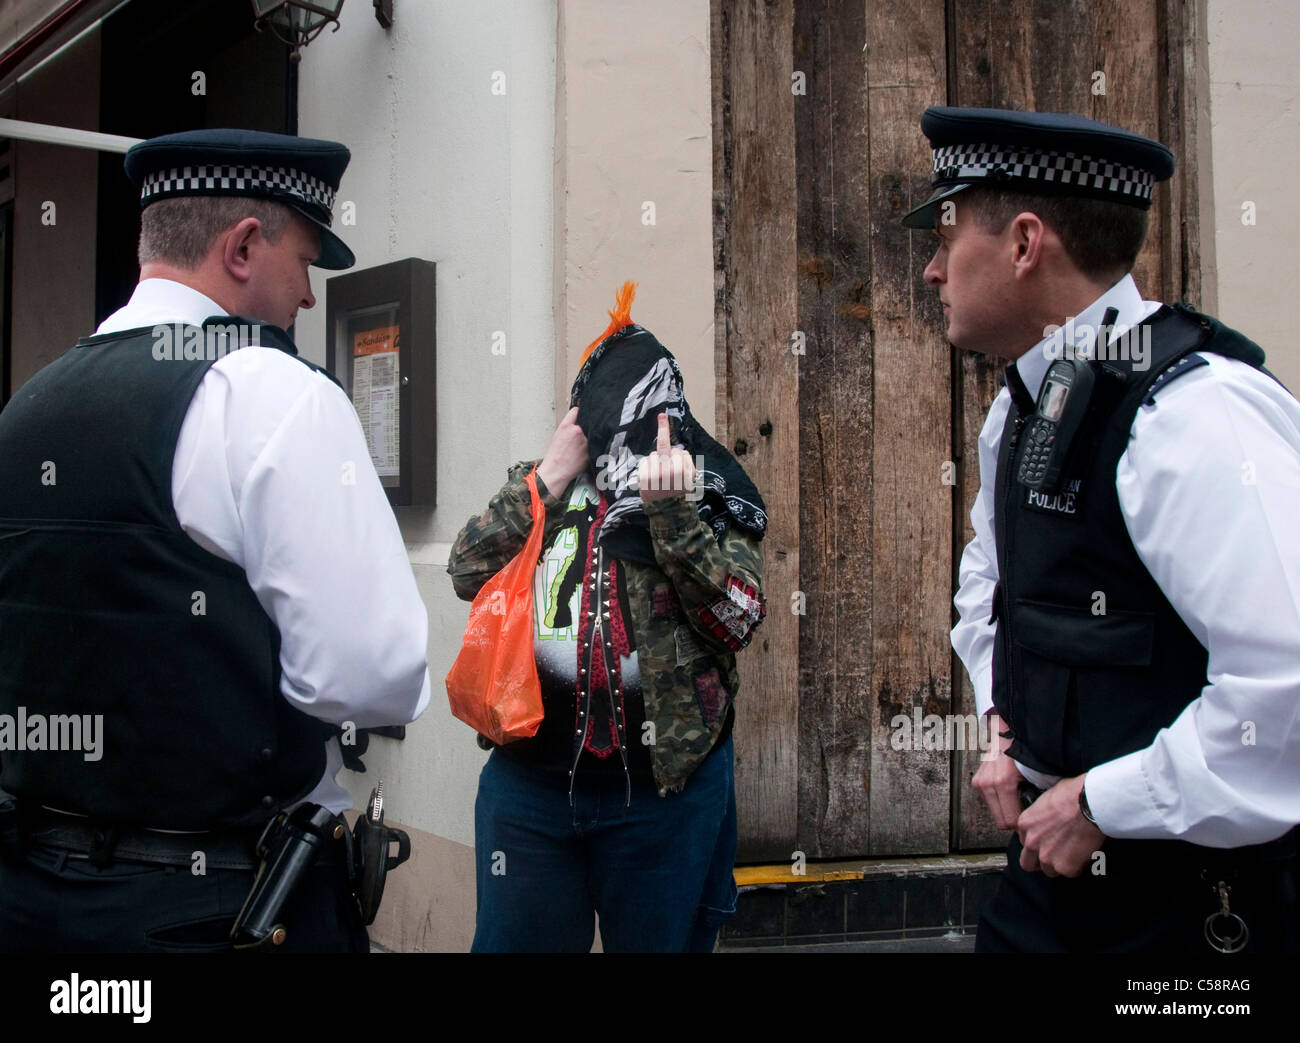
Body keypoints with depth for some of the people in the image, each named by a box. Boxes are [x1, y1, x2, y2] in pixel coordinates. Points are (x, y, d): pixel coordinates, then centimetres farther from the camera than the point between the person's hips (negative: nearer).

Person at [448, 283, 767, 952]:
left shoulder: (710, 495, -1)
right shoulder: (540, 486, 8)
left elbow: (738, 619, -13)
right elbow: (467, 575, -4)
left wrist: (671, 510, -22)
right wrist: (547, 481, -10)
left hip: (663, 791, -2)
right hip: (528, 782, 3)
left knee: (656, 941, 11)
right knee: (513, 941, 12)